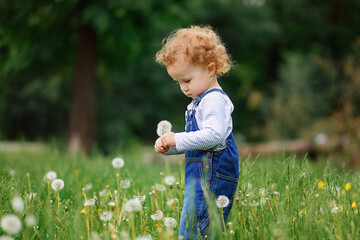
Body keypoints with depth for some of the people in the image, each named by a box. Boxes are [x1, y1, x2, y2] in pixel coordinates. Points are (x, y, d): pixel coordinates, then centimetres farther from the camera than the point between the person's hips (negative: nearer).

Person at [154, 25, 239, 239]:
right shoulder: (199, 102, 23)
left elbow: (214, 134, -25)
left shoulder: (215, 100, -11)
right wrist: (169, 147, 15)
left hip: (211, 179, -10)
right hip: (199, 176, 10)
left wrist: (178, 139, -18)